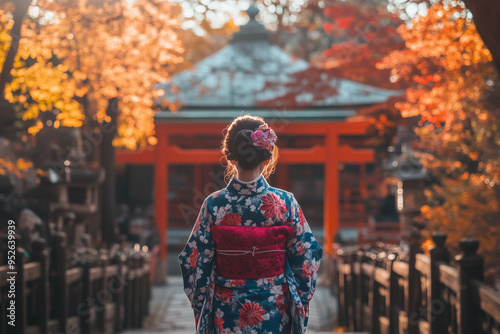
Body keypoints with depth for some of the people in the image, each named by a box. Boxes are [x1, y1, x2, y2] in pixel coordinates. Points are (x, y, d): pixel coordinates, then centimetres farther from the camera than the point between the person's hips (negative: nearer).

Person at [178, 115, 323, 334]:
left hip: (227, 316, 0)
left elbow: (195, 262, -4)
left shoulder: (213, 205, -11)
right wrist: (301, 302, 9)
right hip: (274, 312, 0)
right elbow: (305, 258, -4)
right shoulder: (285, 203, -11)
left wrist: (200, 308, 9)